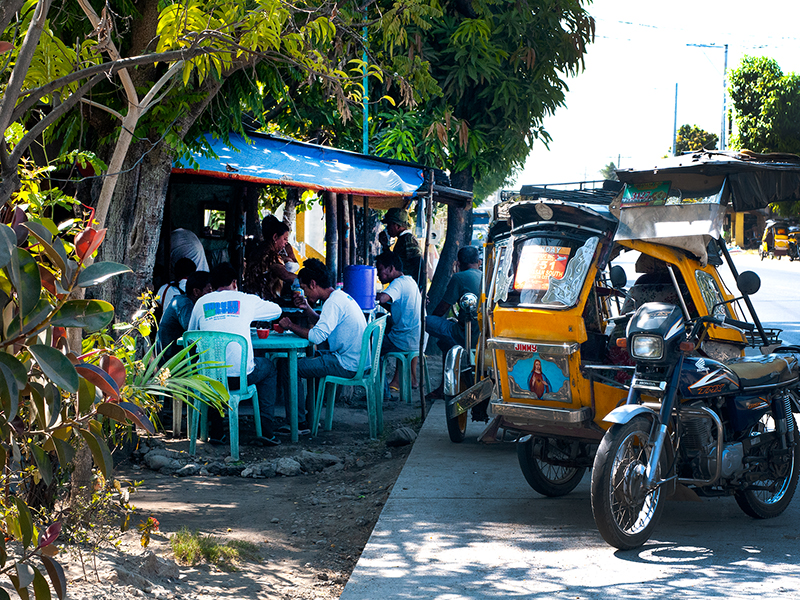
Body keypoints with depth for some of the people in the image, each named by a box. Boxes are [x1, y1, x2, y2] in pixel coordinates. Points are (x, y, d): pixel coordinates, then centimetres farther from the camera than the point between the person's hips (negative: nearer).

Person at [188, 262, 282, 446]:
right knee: (269, 368, 31)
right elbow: (277, 310, 23)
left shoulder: (201, 302, 9)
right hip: (241, 376, -2)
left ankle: (215, 431, 34)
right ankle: (266, 432, 21)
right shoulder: (246, 300, 6)